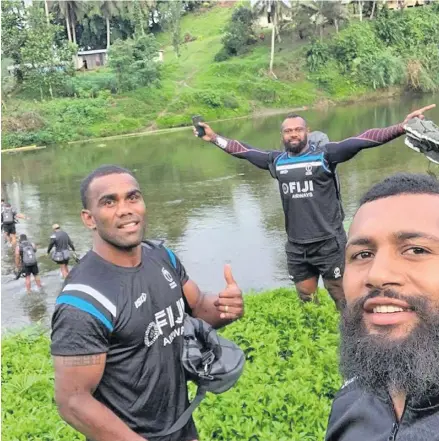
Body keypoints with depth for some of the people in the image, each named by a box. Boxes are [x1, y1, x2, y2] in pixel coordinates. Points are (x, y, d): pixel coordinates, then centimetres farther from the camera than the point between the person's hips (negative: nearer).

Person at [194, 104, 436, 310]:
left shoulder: (325, 154, -9)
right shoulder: (277, 160, 3)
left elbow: (361, 141, -18)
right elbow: (245, 151, 14)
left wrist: (401, 127, -28)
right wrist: (214, 138, 15)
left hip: (329, 243, -4)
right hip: (296, 247, 4)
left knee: (344, 298, 7)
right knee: (306, 301, 20)